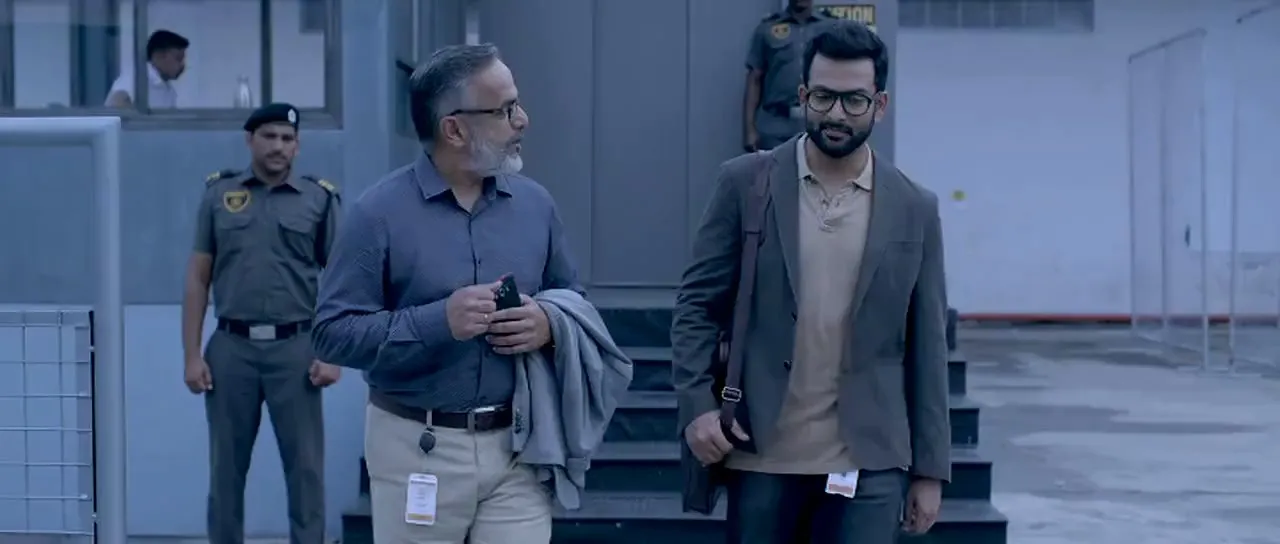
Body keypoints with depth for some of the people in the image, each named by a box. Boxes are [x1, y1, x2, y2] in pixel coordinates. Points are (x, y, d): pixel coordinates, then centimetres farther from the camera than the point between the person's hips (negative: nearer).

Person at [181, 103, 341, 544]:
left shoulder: (319, 199, 4)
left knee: (305, 468, 2)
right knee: (226, 468, 8)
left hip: (295, 347, -1)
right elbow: (197, 279, 7)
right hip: (231, 347, 1)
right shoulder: (219, 194, 7)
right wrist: (192, 354, 1)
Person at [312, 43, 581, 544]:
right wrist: (438, 322, -21)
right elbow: (333, 333, -10)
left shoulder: (535, 203, 6)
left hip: (518, 446, 3)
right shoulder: (379, 212, -7)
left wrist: (549, 325, -8)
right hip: (417, 448, -3)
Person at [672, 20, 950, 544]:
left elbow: (926, 347, 6)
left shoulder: (914, 209, 4)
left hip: (867, 461, 0)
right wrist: (697, 403, -12)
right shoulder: (746, 183, 1)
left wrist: (930, 467, 5)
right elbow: (697, 303, 2)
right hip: (762, 452, 0)